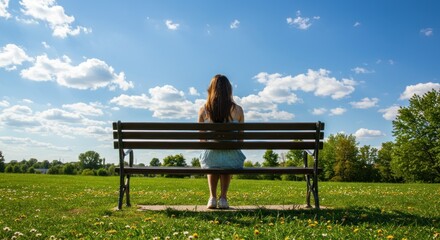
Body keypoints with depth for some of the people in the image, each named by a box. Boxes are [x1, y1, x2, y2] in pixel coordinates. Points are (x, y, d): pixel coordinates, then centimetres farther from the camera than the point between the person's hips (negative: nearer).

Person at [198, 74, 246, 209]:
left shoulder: (203, 110, -1)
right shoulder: (237, 110, -3)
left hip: (210, 157, 1)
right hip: (232, 159, 0)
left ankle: (212, 197, 30)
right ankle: (223, 198, 30)